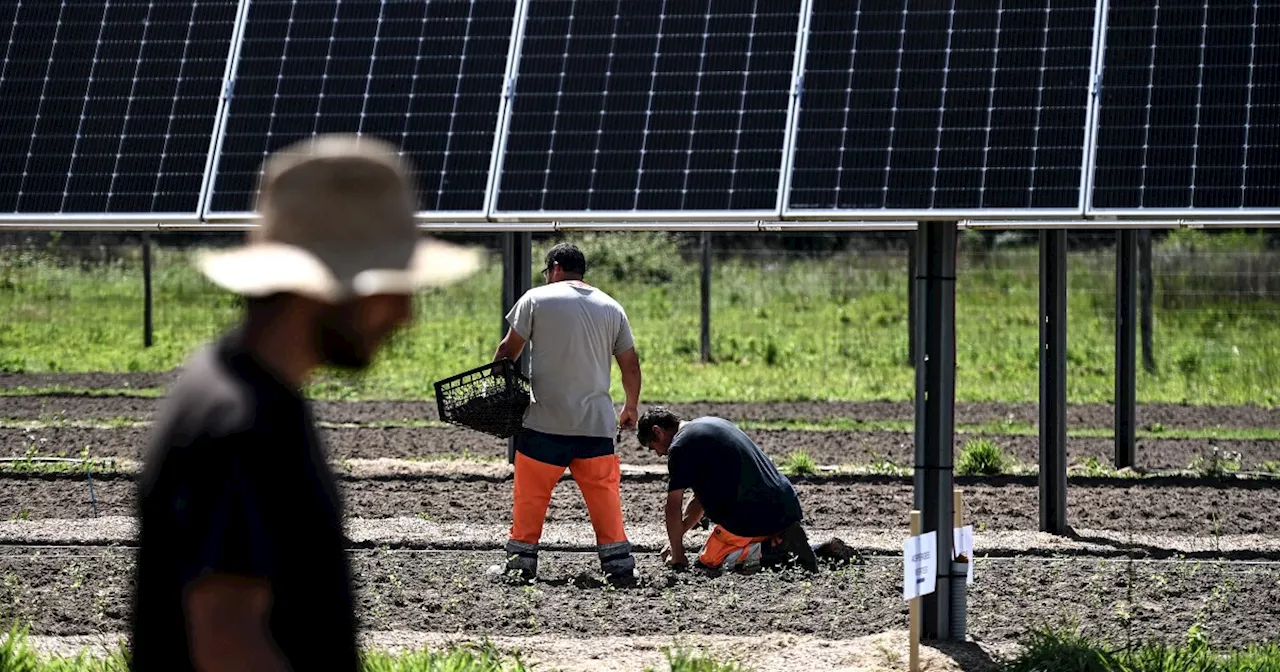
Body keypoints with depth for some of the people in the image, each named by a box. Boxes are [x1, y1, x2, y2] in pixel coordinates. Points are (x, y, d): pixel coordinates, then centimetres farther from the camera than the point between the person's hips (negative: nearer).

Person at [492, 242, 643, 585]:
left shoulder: (536, 299, 0)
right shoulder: (611, 308, 10)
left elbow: (508, 350, 3)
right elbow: (631, 365, 14)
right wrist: (631, 409, 29)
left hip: (546, 422, -3)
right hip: (597, 422, 3)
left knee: (530, 494, 7)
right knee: (605, 494, 5)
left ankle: (521, 562, 10)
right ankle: (619, 563, 1)